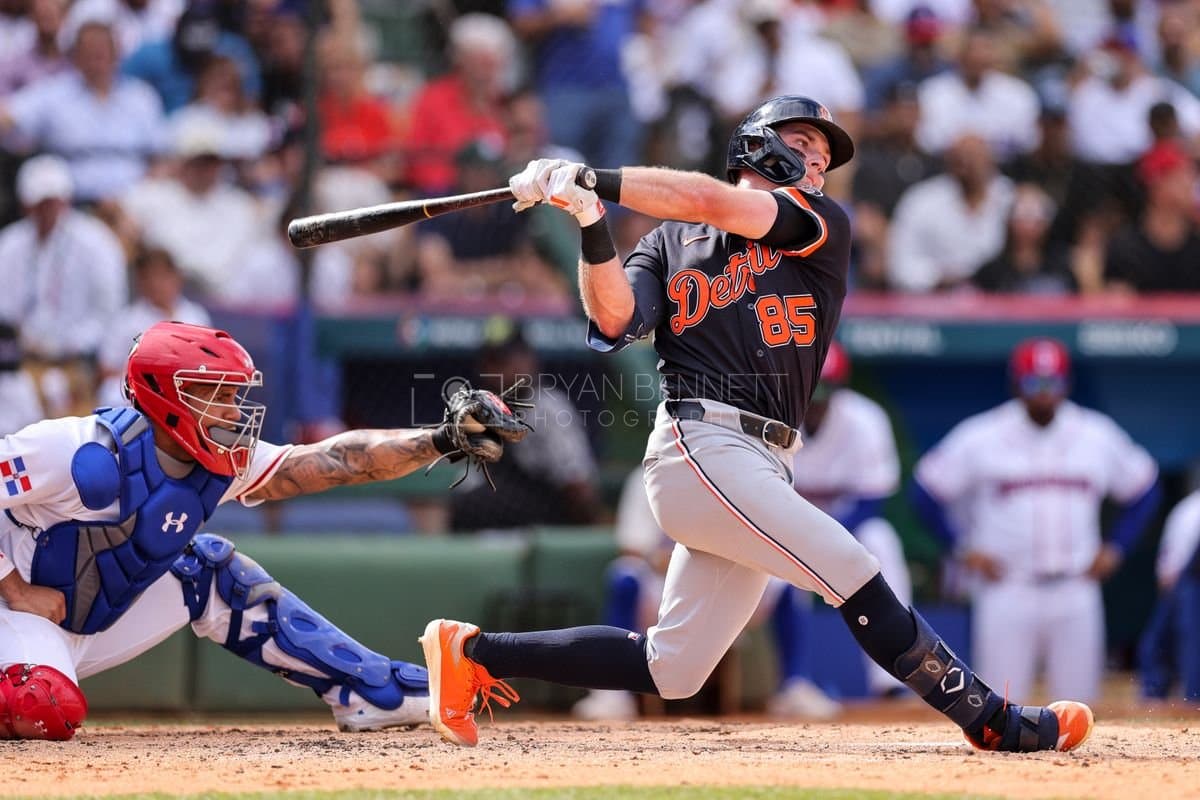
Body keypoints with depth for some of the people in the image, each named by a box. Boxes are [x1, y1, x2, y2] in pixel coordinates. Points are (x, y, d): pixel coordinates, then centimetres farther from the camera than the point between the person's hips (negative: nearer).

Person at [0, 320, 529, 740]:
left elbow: (336, 460, -12)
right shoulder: (87, 453, -29)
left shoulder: (226, 464, -6)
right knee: (46, 711, -38)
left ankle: (373, 693, 5)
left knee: (208, 571, 1)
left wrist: (440, 441, -22)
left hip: (103, 620, 8)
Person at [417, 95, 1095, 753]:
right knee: (859, 580, -13)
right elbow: (614, 319, -2)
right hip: (704, 448, -5)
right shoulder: (671, 242, 13)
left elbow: (718, 205, -1)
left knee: (671, 670, 4)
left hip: (762, 470, 5)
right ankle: (994, 723, -9)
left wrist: (594, 181, -9)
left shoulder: (823, 225, 15)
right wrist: (592, 225, -16)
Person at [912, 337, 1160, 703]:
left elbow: (1143, 488, 17)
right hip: (1007, 593, -2)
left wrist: (1116, 547, 7)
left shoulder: (1098, 435, 4)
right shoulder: (981, 437, -3)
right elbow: (927, 488, 3)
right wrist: (963, 546, -2)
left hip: (1076, 590, 2)